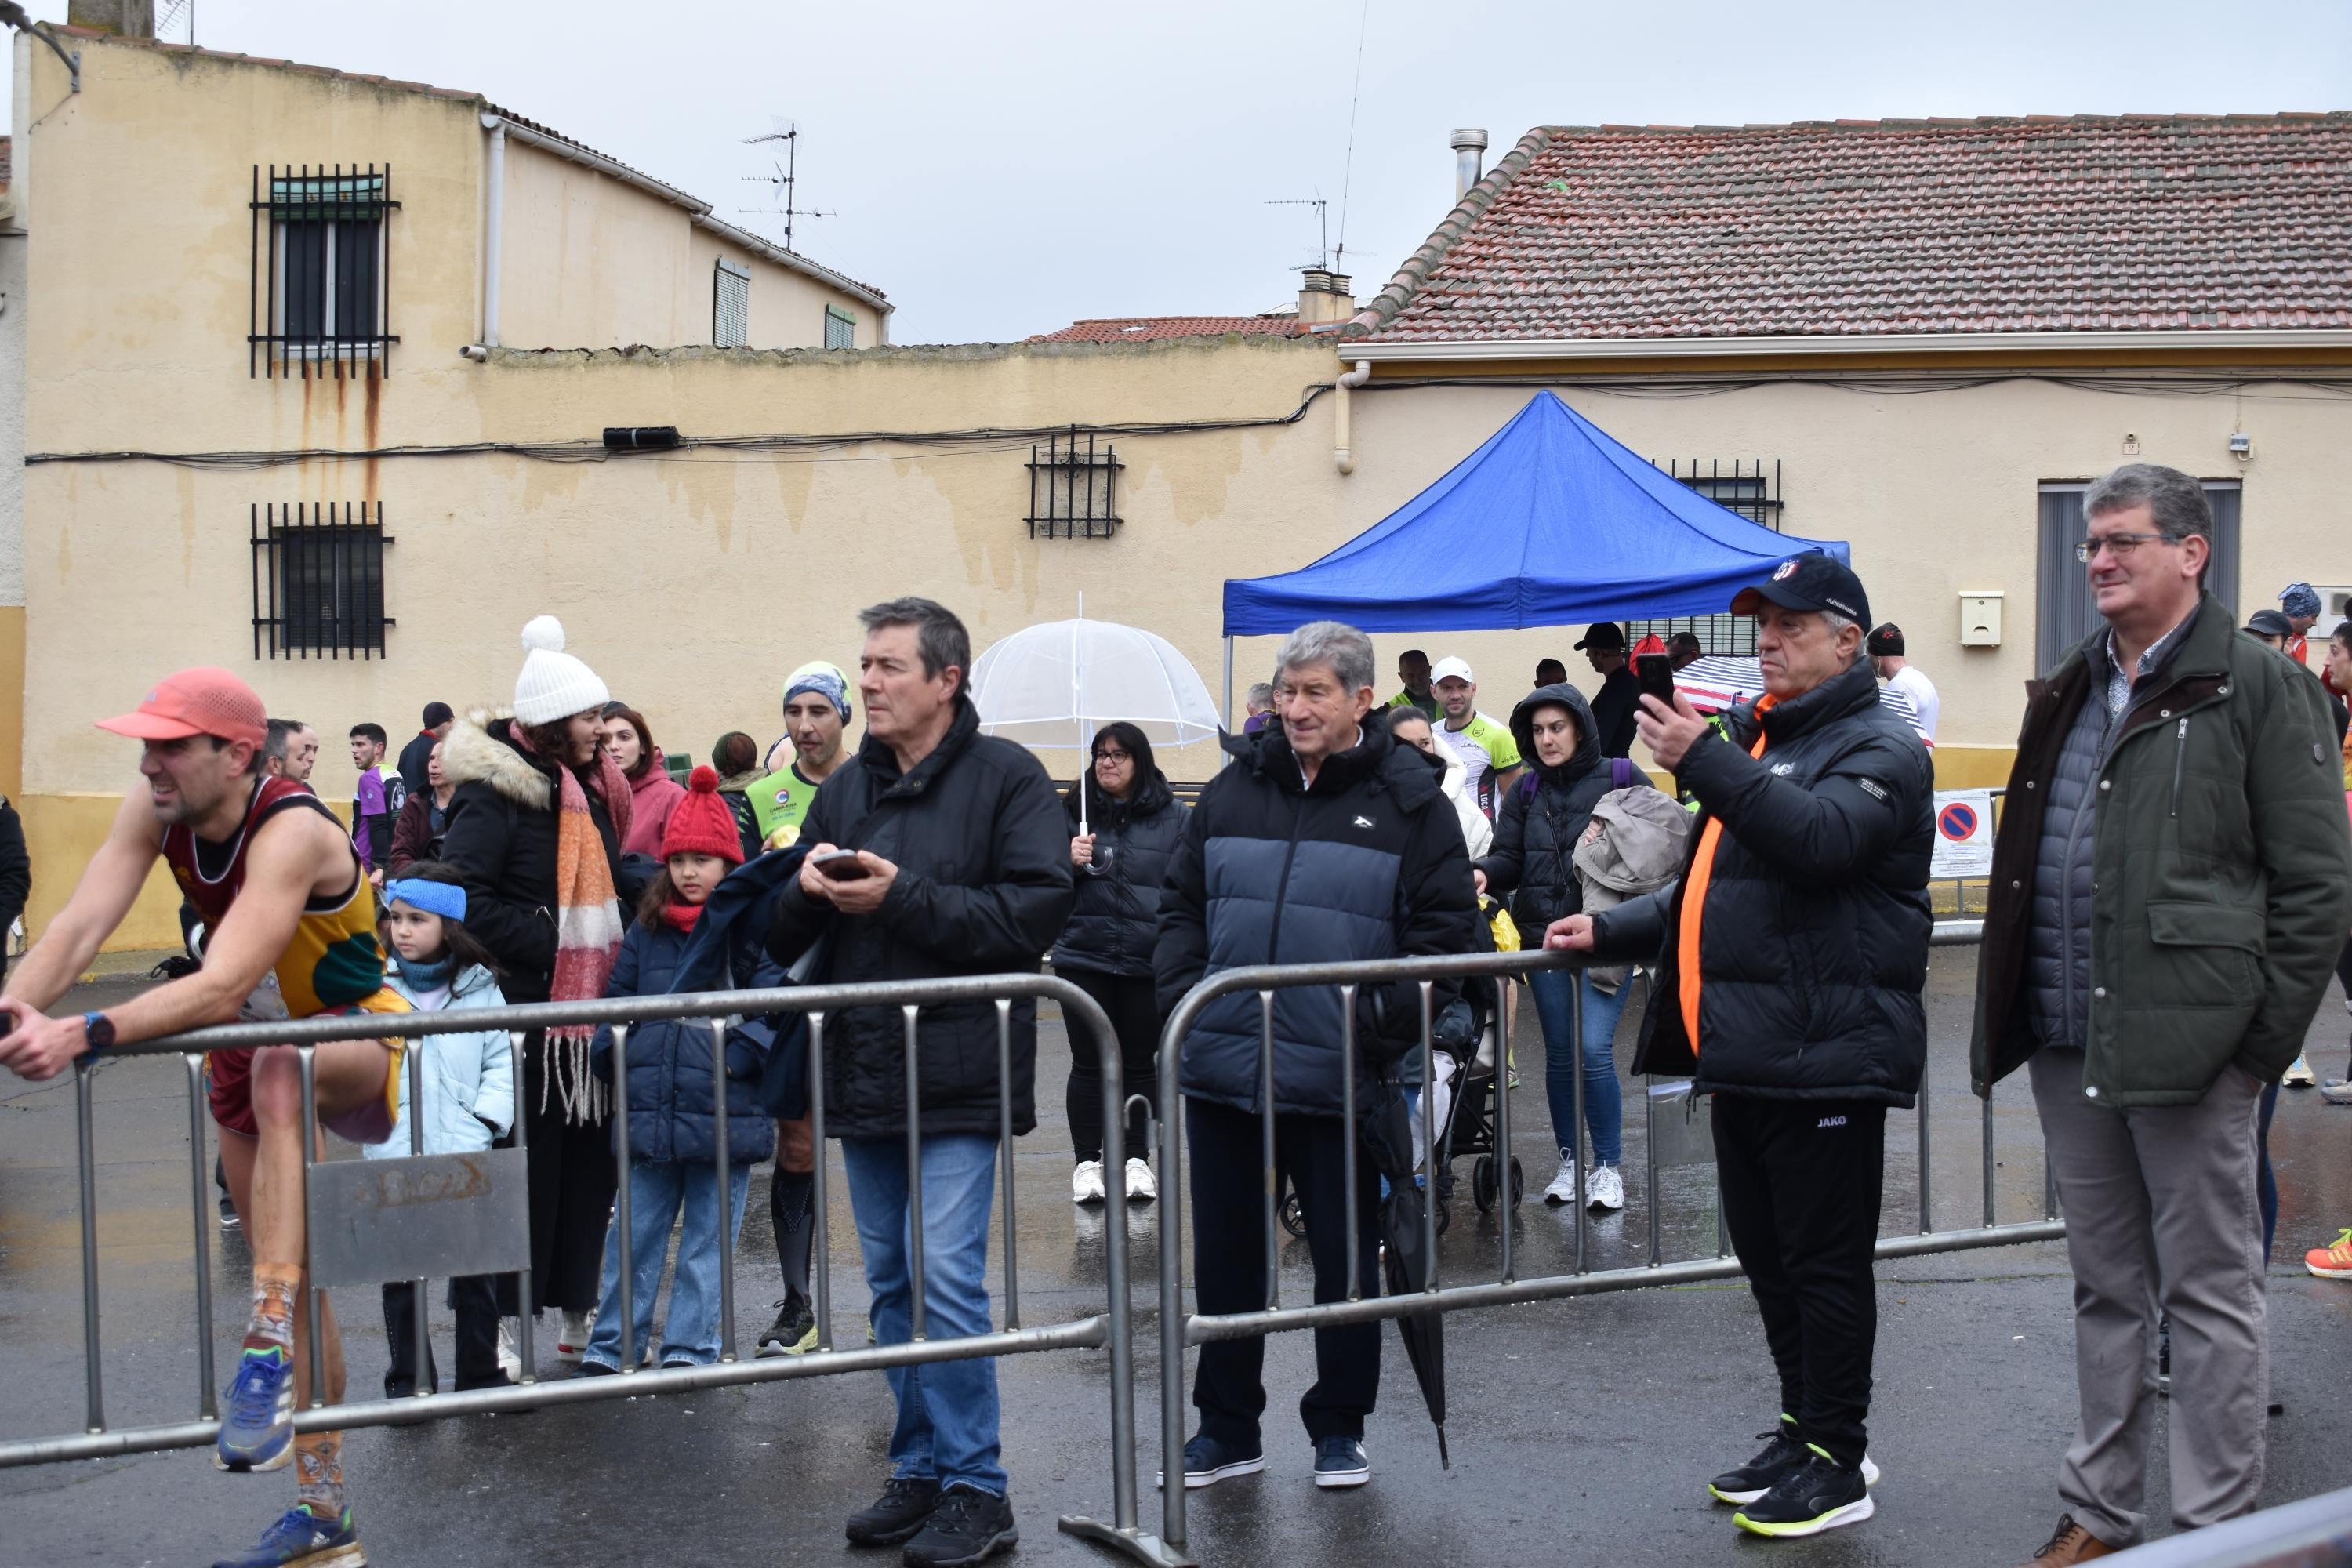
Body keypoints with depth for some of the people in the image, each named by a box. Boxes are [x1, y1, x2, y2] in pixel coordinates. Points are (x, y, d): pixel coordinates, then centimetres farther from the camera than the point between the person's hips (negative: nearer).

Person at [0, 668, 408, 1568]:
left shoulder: (291, 831, -32)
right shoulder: (156, 812, -12)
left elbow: (223, 989, -42)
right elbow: (79, 926, -23)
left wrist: (84, 1036, -53)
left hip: (362, 1046, -7)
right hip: (251, 1050, 7)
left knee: (278, 1067, -42)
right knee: (292, 1273, 12)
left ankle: (269, 1354, -41)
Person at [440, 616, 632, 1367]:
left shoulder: (590, 785, 13)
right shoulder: (496, 791, -13)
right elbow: (466, 900, -20)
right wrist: (546, 941, -20)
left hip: (590, 1006, 8)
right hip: (527, 1006, -8)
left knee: (589, 1156, 11)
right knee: (524, 1164, -1)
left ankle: (579, 1307, 22)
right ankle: (509, 1323, 9)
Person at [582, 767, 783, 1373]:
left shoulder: (754, 929, -4)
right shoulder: (647, 929, 10)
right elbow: (618, 1000, 14)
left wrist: (741, 1053, -20)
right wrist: (612, 1060, 5)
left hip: (726, 1113, -4)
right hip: (651, 1111, 4)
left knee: (709, 1238, 8)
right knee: (634, 1233, 11)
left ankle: (689, 1349, 17)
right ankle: (612, 1344, 21)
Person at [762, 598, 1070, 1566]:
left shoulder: (1005, 778, -5)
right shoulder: (844, 790, 13)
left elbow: (1037, 911, -16)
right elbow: (783, 938, 15)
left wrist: (904, 897, -19)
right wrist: (806, 891, -8)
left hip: (958, 1076, -6)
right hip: (864, 1075, 7)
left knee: (946, 1278, -8)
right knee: (892, 1285, 13)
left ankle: (975, 1489, 4)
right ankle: (921, 1470, 25)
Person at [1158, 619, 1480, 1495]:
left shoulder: (1408, 800, -1)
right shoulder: (1236, 788, 9)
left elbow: (1447, 930, -3)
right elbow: (1182, 906, 14)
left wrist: (1389, 1017, -13)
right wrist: (1182, 996, 0)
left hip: (1336, 1081, -3)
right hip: (1220, 1070, 4)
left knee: (1345, 1260, 9)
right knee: (1225, 1257, 12)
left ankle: (1339, 1427, 26)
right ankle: (1227, 1429, 26)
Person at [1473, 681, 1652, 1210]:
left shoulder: (1622, 779, 0)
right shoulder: (1526, 793, 11)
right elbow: (1509, 858, 5)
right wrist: (1483, 873, -16)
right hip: (1545, 936, 4)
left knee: (1594, 1050, -11)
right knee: (1560, 1054, 10)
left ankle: (1608, 1167, 4)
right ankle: (1569, 1162, 23)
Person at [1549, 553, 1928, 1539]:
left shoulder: (1879, 747, -7)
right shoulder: (1760, 739, 21)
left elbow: (1821, 835, -29)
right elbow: (1713, 890, 28)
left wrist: (1706, 764, -37)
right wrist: (1610, 931, 18)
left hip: (1826, 1053, -9)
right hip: (1744, 1052, 9)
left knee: (1824, 1263, -1)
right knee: (1768, 1259, 16)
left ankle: (1837, 1463, 10)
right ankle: (1804, 1433, 29)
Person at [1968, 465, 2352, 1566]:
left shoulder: (2257, 688, -5)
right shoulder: (2068, 694, 14)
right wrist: (2013, 1011, 13)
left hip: (2188, 1045, -6)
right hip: (2069, 1044, 7)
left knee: (2209, 1291, 4)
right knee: (2105, 1287, 16)